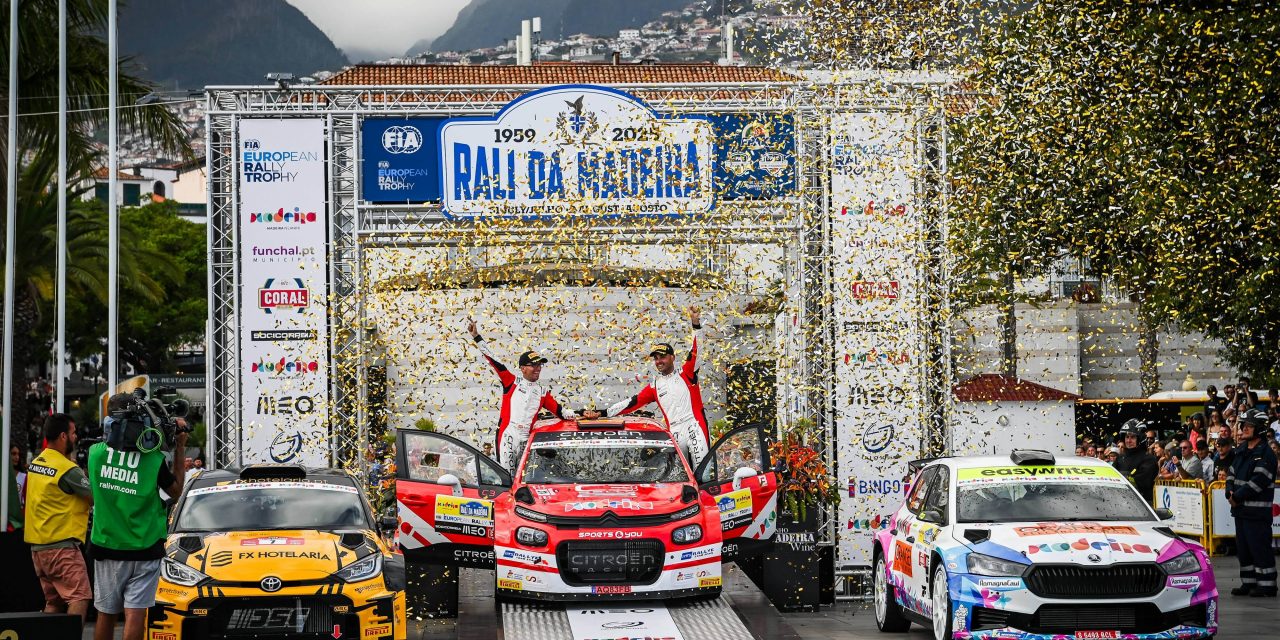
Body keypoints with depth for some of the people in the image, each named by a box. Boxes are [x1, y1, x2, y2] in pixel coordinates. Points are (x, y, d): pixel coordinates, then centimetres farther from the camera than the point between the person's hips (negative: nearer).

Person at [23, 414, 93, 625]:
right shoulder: (68, 470, -15)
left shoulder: (36, 463, 10)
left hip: (38, 545, 9)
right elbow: (98, 497, -13)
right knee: (79, 599, -12)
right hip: (61, 546, -9)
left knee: (53, 602, 13)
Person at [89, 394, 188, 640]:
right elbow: (176, 490, 4)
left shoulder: (96, 453, -6)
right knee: (135, 615, -6)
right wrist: (180, 448, 4)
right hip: (144, 548, -3)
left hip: (106, 548, 3)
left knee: (106, 615, 14)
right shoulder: (153, 459, -13)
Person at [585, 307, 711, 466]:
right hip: (675, 434, 3)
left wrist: (695, 323, -17)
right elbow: (633, 403, 13)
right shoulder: (654, 386, 17)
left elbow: (695, 352, -3)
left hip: (695, 428, -3)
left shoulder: (686, 374, 9)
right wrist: (601, 414, 6)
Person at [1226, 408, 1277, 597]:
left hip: (1257, 510, -9)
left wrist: (1238, 496, -17)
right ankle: (1248, 582, 20)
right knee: (1243, 547, 12)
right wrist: (1230, 492, -3)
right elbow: (1232, 474, 17)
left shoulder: (1265, 453, -11)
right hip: (1241, 509, 9)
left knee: (1260, 548, -7)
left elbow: (1258, 481, -19)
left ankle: (1267, 585, -2)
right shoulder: (1241, 451, 16)